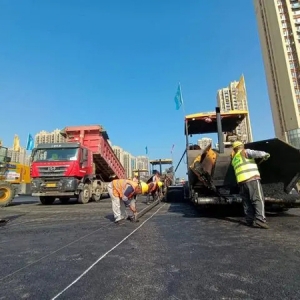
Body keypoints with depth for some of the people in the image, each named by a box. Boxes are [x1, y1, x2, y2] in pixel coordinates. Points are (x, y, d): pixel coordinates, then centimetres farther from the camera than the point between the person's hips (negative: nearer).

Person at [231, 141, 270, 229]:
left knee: (247, 202, 11)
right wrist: (265, 154, 5)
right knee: (259, 199, -9)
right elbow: (256, 153, -9)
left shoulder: (234, 159, 26)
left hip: (241, 181, 6)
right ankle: (260, 219, -20)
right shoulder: (245, 152, 6)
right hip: (252, 179, -6)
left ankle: (249, 220, 10)